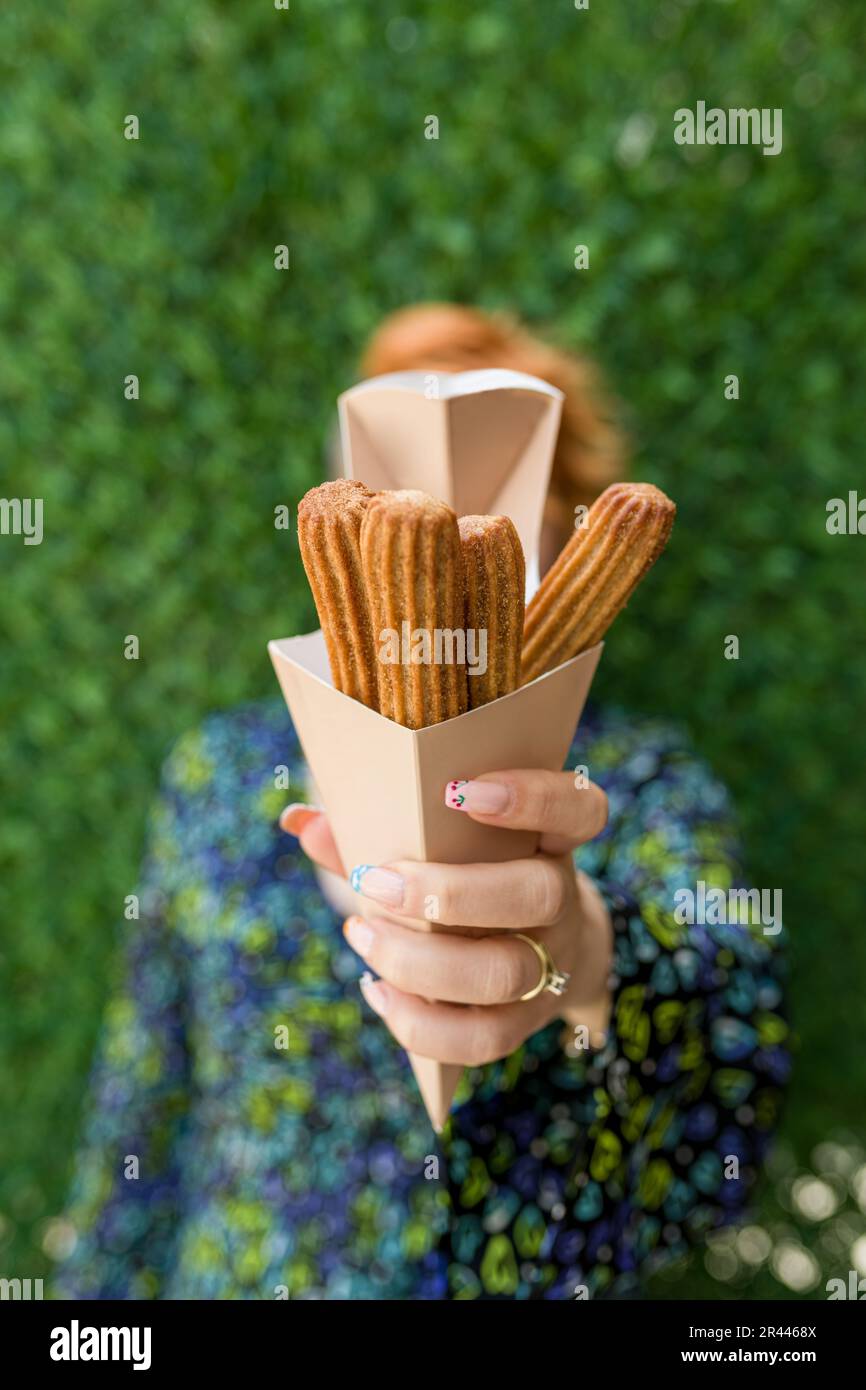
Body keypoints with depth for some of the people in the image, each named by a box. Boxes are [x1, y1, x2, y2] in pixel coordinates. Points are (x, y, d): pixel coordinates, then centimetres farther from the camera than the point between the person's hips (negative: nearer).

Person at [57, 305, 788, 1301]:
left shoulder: (638, 781, -11)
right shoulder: (223, 768, -5)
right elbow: (142, 1104, 1)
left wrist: (594, 957, -47)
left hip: (540, 1276, -1)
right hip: (231, 1267, 2)